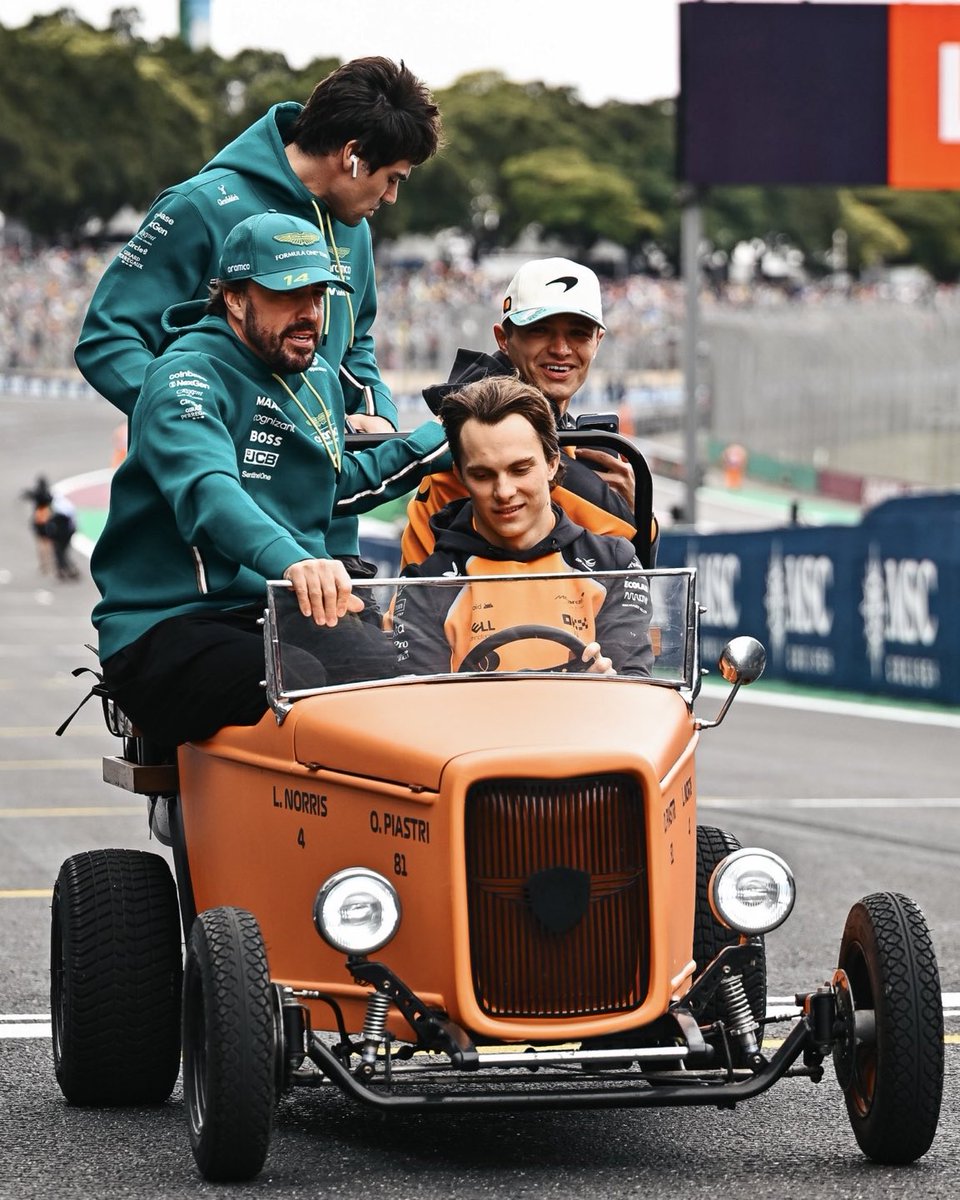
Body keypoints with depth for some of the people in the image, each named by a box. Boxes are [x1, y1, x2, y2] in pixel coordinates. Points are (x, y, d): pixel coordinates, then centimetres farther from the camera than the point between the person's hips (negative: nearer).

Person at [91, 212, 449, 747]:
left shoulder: (317, 379, 18)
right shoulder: (187, 377, -10)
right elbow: (208, 490, -31)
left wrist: (437, 443, 34)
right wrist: (291, 559, -50)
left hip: (291, 616, 8)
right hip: (168, 629, -8)